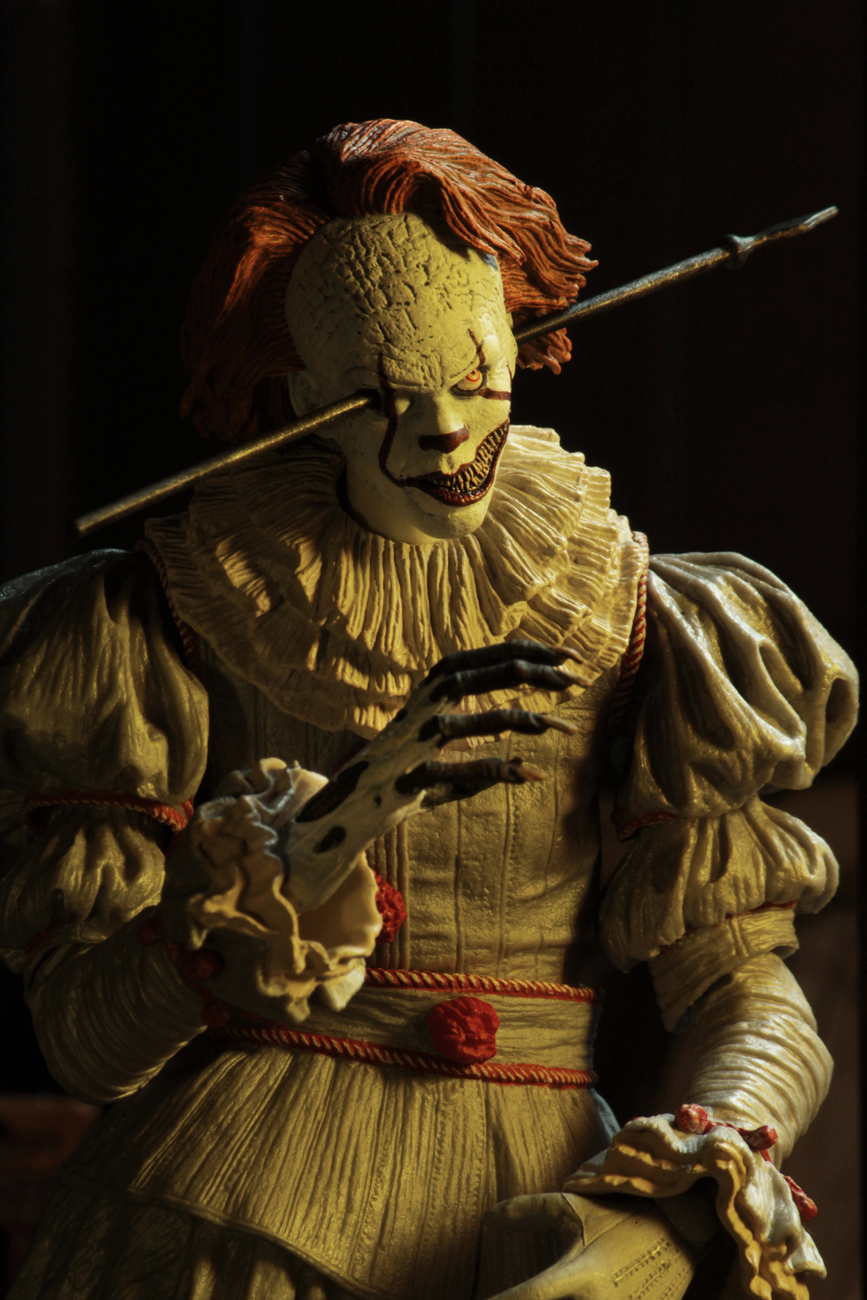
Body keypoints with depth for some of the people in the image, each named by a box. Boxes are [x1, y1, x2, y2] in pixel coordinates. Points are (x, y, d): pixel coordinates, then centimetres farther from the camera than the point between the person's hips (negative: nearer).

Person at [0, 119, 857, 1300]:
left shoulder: (619, 626, 9)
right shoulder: (168, 627, 5)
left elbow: (757, 1005, 6)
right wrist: (334, 826, -16)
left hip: (532, 1203, 2)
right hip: (247, 1198, -2)